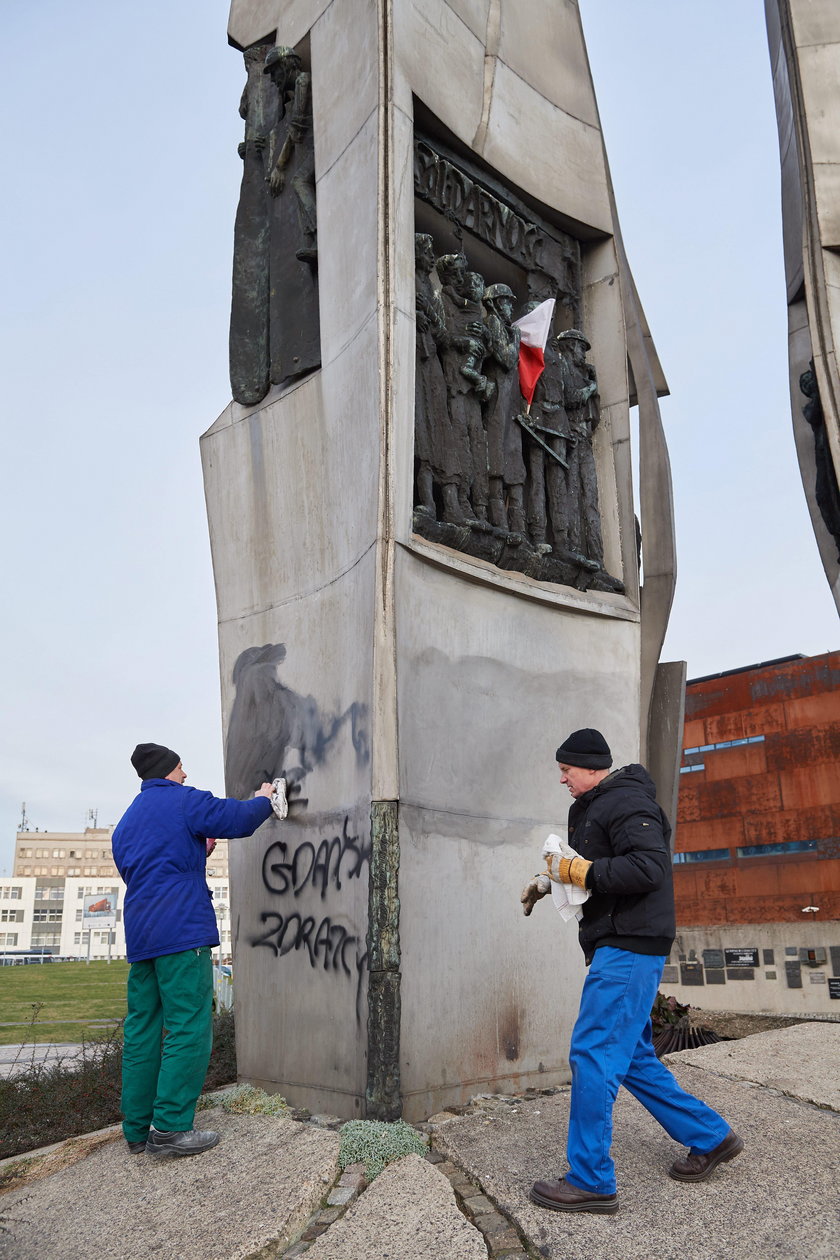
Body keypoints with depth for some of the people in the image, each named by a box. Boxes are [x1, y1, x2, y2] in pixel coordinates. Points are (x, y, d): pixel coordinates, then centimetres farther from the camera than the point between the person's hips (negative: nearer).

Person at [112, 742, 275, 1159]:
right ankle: (170, 1128, -6)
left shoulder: (125, 823, 22)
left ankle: (137, 1128, 15)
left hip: (139, 937, 9)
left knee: (142, 1029, 11)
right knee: (189, 1029, -5)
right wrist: (263, 799, 11)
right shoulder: (184, 801, -3)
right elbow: (239, 819, -9)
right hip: (182, 933, -8)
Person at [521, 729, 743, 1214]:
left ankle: (591, 1182, 1)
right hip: (620, 950, 11)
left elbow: (649, 867, -26)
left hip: (629, 947, -11)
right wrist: (550, 879, 12)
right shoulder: (593, 808, 18)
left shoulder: (626, 802, -14)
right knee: (631, 1057, 17)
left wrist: (577, 869, -19)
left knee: (593, 1056, -8)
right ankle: (710, 1137, 28)